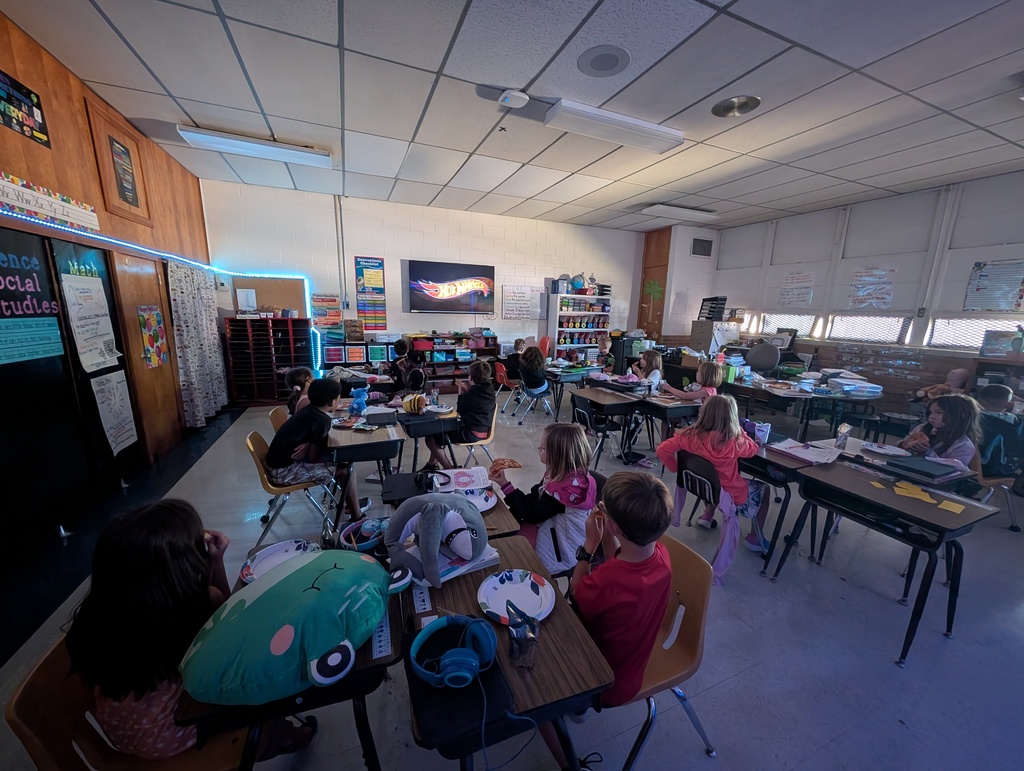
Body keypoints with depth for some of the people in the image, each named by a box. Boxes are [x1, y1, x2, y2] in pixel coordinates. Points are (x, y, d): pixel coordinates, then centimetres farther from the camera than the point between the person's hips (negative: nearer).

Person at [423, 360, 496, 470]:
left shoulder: (471, 394, -21)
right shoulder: (489, 389, 4)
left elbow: (459, 411, -6)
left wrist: (461, 393, -1)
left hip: (471, 433, -10)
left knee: (430, 439, -6)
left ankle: (449, 469, -3)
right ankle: (433, 464, 27)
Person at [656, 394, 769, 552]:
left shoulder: (690, 435, -21)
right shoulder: (733, 442, -30)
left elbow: (663, 450, -15)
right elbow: (753, 449, -8)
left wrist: (675, 468, -3)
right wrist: (738, 430, -1)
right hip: (730, 495, -3)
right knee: (763, 489, 25)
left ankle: (707, 515, 35)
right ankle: (754, 538, 31)